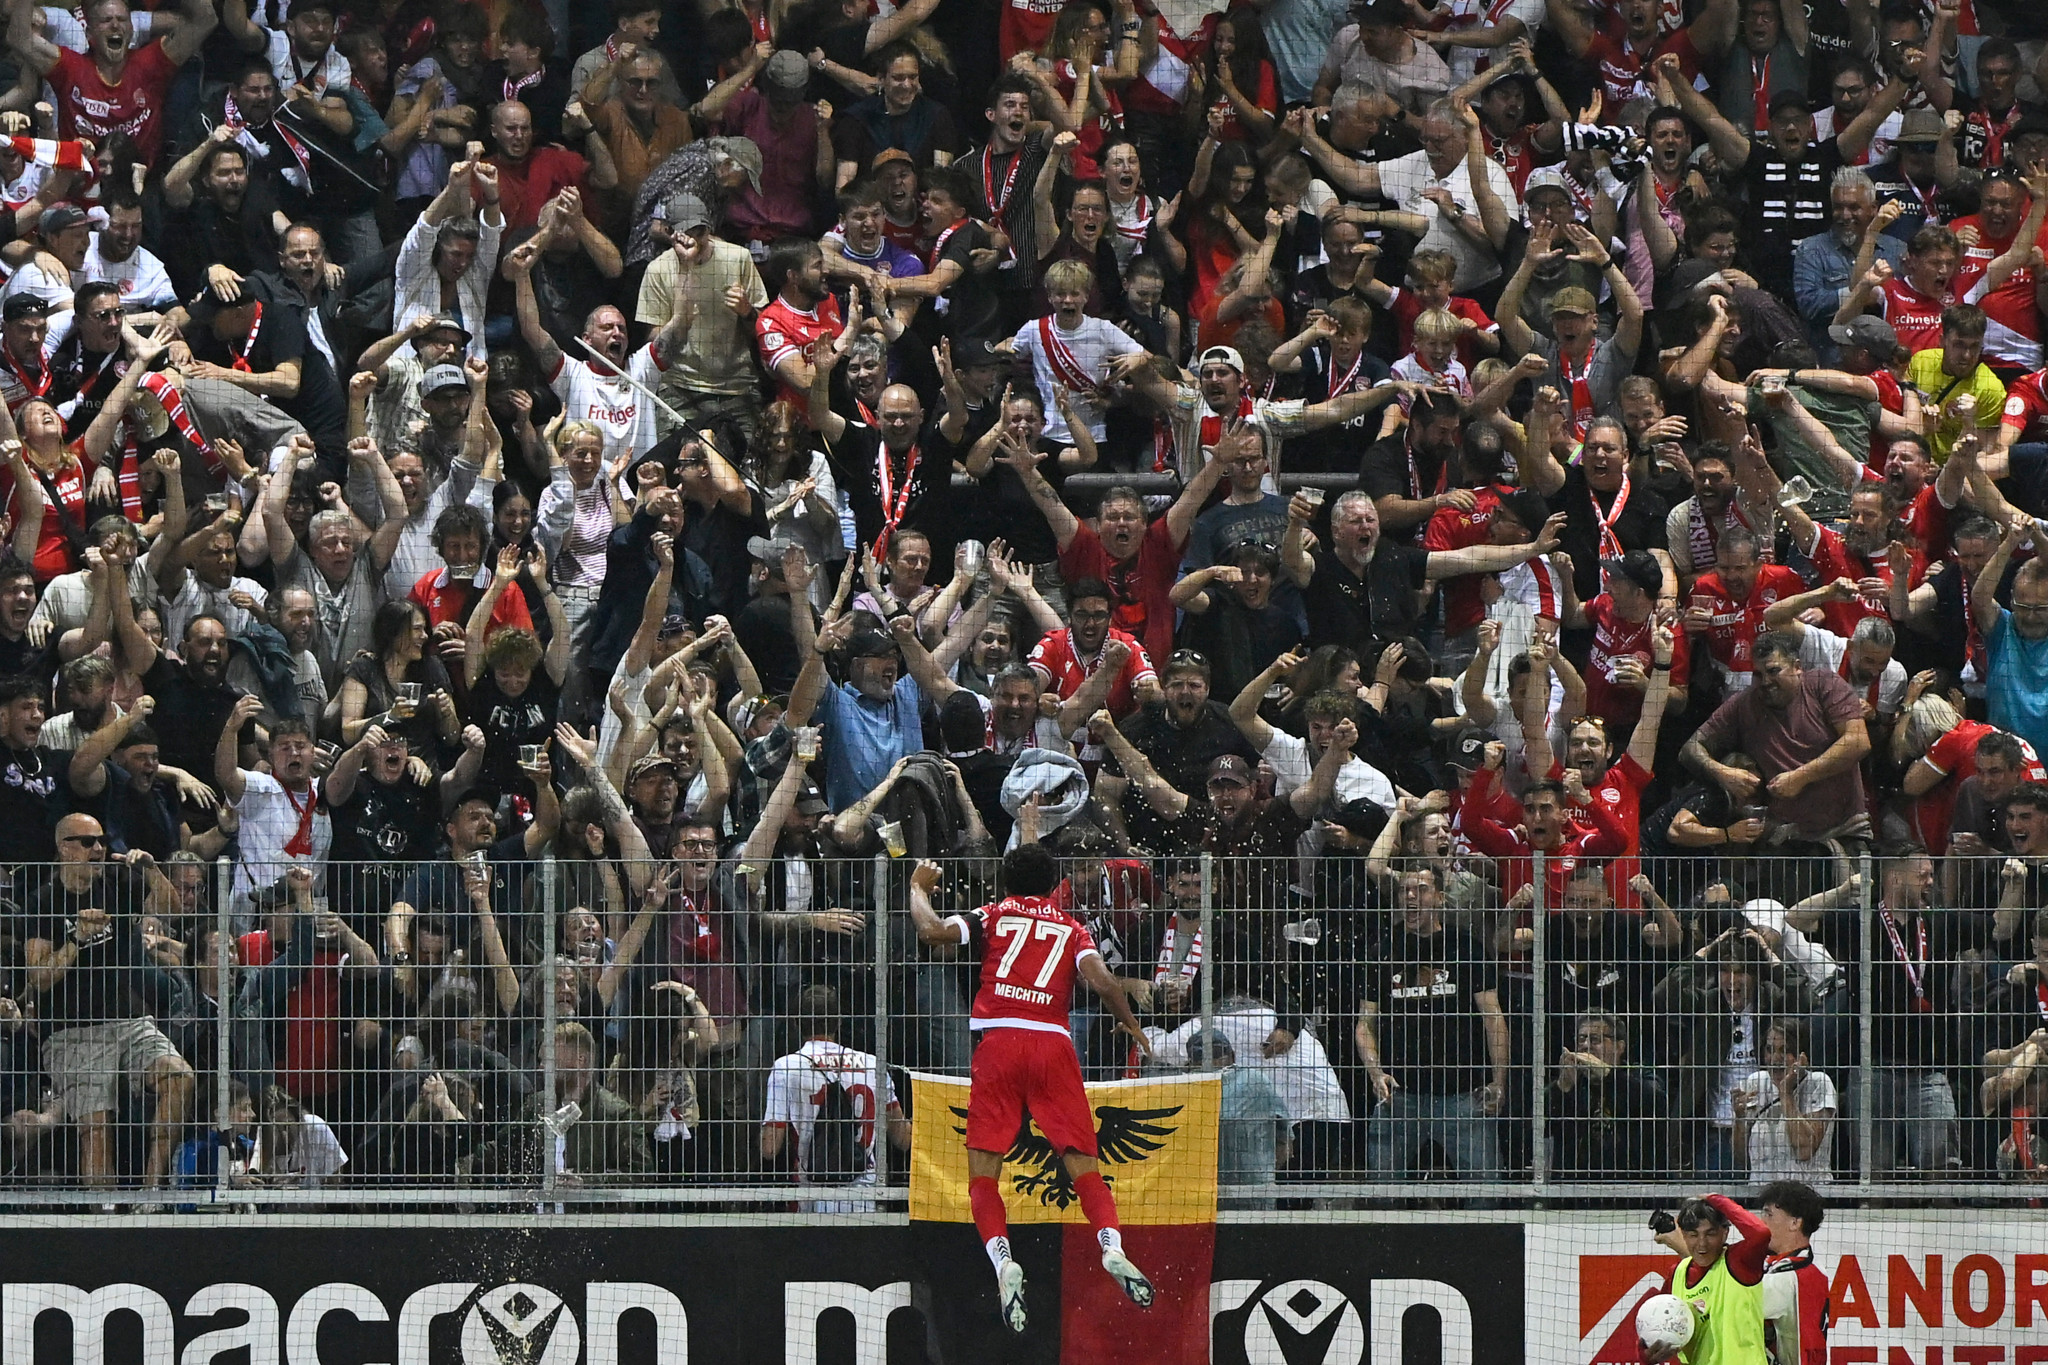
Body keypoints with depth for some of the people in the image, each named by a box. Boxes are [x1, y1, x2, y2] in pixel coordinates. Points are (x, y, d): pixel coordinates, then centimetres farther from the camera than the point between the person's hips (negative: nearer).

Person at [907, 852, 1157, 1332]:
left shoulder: (994, 916, 14)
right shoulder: (1071, 928, 17)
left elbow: (932, 932, 0)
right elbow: (1102, 981, 1)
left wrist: (918, 889, 20)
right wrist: (1131, 1025, 18)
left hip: (1000, 1040, -1)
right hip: (1054, 1043, 1)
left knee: (983, 1168, 0)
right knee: (1081, 1162, 2)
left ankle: (1002, 1259, -22)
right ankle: (1112, 1245, -21)